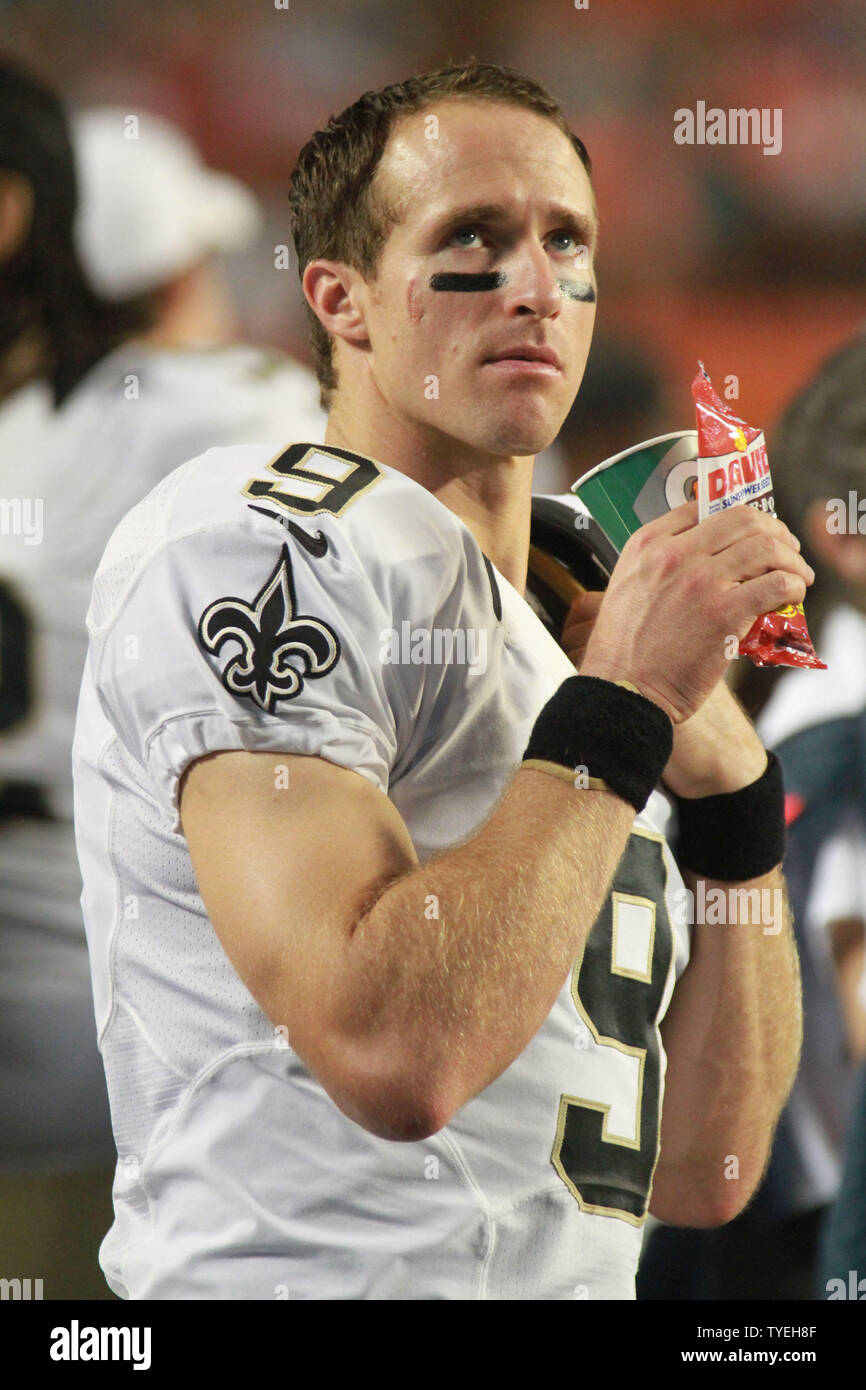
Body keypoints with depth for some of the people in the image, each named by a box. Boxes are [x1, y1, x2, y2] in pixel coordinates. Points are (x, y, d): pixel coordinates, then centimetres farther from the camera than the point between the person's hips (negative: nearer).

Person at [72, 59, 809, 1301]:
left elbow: (701, 1174, 9)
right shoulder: (258, 548, -11)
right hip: (301, 1278, -8)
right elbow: (392, 1050, -24)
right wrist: (626, 705, -16)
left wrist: (729, 792, -1)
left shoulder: (553, 629, 14)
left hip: (569, 1284, 8)